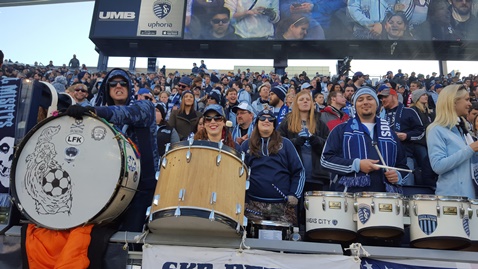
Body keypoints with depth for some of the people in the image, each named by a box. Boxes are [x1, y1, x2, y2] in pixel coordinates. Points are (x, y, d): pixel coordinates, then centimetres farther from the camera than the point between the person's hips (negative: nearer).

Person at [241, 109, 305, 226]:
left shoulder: (285, 144, 10)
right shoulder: (247, 145, 12)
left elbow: (299, 171, 8)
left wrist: (294, 195, -4)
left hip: (282, 205, 0)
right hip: (254, 205, 1)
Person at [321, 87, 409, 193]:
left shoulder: (389, 133, 21)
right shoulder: (341, 130, 8)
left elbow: (402, 164, 24)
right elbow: (326, 159, -1)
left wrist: (398, 175, 1)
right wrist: (356, 164, -11)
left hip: (383, 196, 4)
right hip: (349, 195, -3)